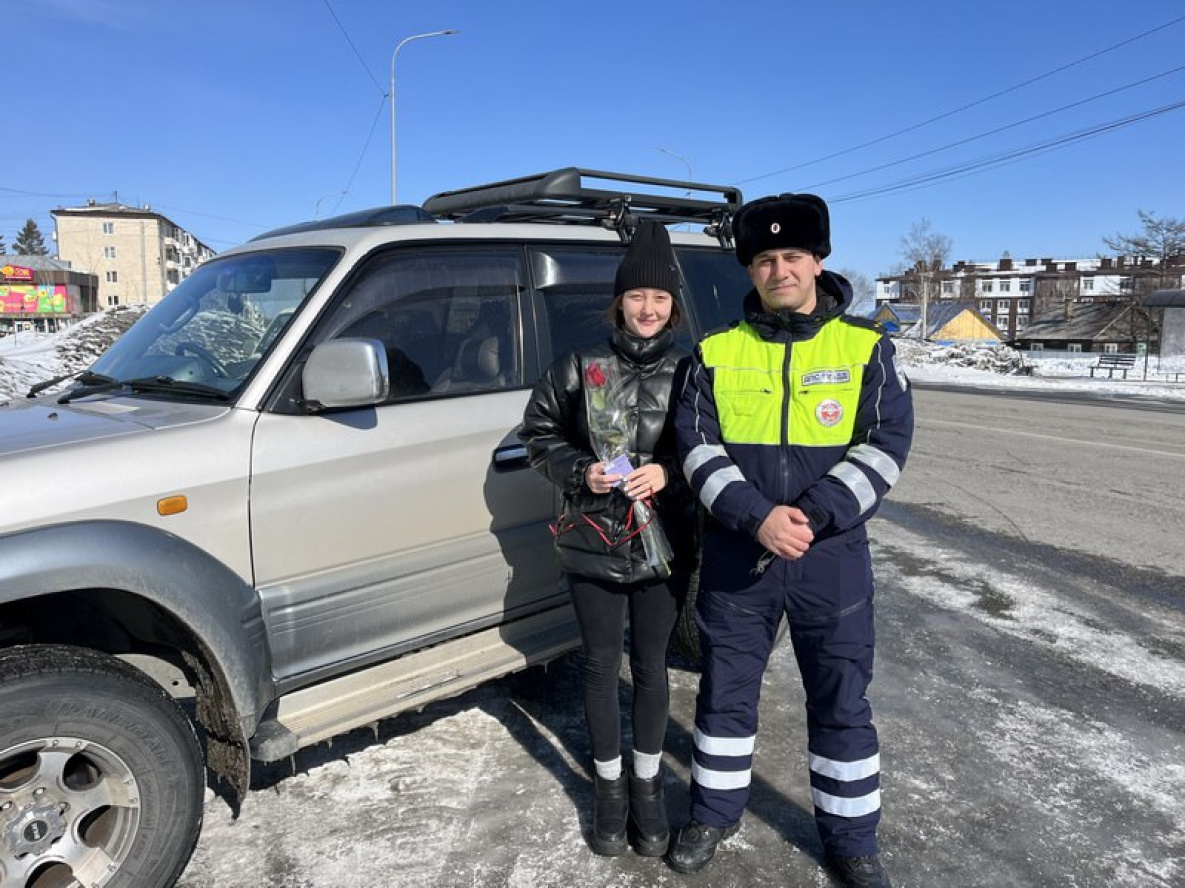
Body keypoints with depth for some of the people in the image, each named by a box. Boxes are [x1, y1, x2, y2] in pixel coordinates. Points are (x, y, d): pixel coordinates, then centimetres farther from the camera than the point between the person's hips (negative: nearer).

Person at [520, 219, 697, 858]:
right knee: (601, 668, 12)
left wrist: (667, 473, -16)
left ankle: (647, 786, 33)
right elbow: (539, 433, 5)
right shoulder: (581, 368, -1)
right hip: (592, 543, 0)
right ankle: (609, 787, 32)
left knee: (650, 667, 13)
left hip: (664, 546, 0)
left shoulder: (689, 371, -1)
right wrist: (581, 471, -12)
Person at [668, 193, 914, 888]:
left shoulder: (866, 347, 0)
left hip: (832, 555, -1)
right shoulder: (716, 353, 2)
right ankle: (716, 812, 36)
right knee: (726, 691, 14)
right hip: (735, 553, 1)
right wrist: (757, 518, -20)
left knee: (842, 702, 12)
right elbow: (698, 445, -5)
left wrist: (812, 516, -20)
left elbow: (886, 444, -7)